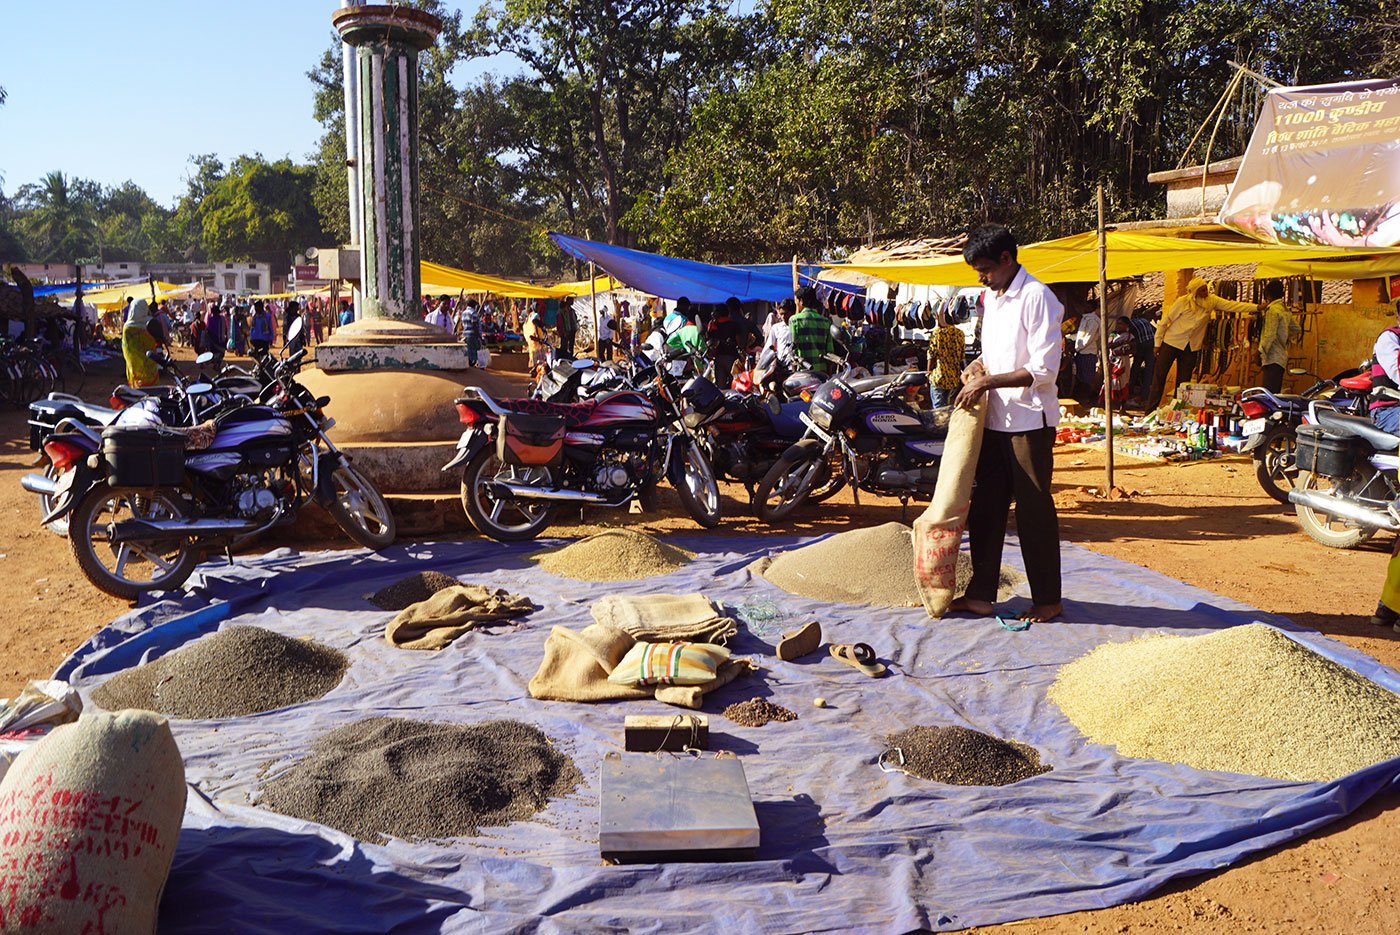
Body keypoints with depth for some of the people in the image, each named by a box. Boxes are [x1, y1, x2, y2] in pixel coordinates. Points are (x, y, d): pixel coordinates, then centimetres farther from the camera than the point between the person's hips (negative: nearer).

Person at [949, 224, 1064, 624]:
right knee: (985, 505, 9)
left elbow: (1043, 369, -19)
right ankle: (981, 593, 18)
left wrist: (987, 382, -20)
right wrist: (978, 364, 6)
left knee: (1034, 510, 0)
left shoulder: (1037, 297, -14)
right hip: (994, 418, 8)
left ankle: (1048, 600, 13)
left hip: (1030, 419, -8)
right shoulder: (991, 297, 13)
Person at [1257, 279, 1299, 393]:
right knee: (1276, 392, 12)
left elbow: (1270, 335, -18)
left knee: (1269, 393, -16)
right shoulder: (1285, 309, 16)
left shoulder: (1272, 309, -11)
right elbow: (1296, 329, 27)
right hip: (1282, 356, 10)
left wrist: (1261, 352, -15)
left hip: (1273, 358, -10)